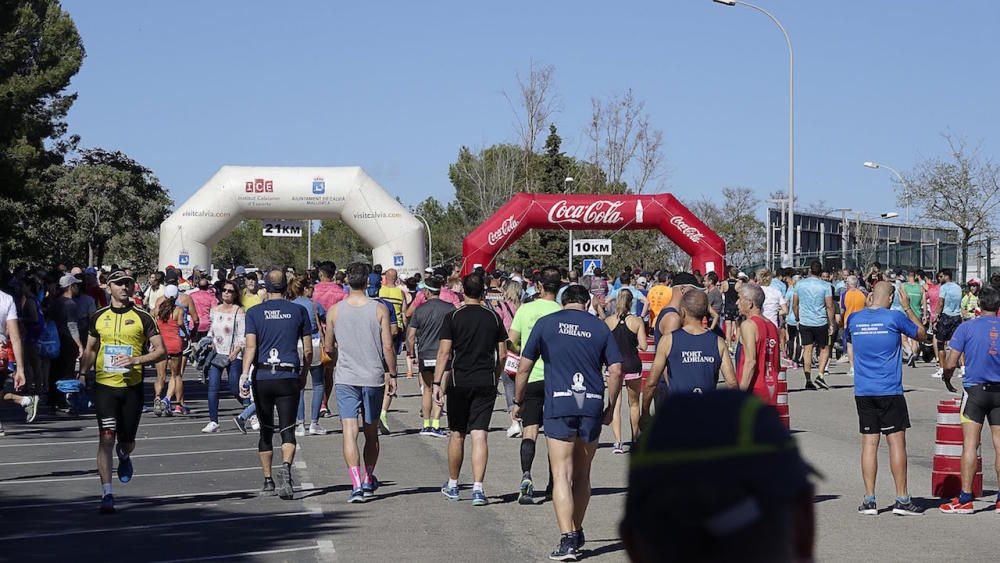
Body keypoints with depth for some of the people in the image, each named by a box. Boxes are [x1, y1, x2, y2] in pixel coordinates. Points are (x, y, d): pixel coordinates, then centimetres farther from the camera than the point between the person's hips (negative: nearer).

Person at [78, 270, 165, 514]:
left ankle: (123, 456, 48)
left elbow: (160, 351, -3)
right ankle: (106, 494, -10)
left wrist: (136, 360, -17)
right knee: (106, 438, -11)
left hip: (132, 386, 0)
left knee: (127, 442, 9)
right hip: (104, 386, 0)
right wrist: (82, 375, 5)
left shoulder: (142, 317, 0)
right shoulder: (99, 317, 7)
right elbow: (90, 350, 18)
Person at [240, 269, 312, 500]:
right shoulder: (298, 311, 5)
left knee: (265, 431, 12)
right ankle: (286, 466, -30)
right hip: (289, 377, -1)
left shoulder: (254, 312, 3)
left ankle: (268, 481, 17)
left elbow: (251, 347, -8)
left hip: (262, 377, 1)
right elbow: (308, 351, 7)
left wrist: (244, 375, -12)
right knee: (287, 429, -2)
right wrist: (303, 375, 20)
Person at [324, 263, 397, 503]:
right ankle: (368, 481, 29)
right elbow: (388, 346, -6)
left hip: (345, 378, -1)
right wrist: (392, 374, 6)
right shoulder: (379, 309, -4)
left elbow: (328, 348, 7)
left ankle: (357, 484, -17)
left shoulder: (335, 310, -1)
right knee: (371, 433, 16)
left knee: (350, 432, -4)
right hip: (373, 377, 1)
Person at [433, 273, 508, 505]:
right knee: (479, 434, -2)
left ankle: (453, 485, 26)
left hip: (459, 381, -1)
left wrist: (437, 383, -5)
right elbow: (502, 354, 7)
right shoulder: (493, 317, 5)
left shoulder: (453, 317, -4)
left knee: (457, 434, 12)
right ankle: (478, 488, -13)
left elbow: (444, 353, -8)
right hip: (486, 382, 1)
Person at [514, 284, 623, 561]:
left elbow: (524, 367, 5)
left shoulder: (546, 323, 5)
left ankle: (567, 540, -15)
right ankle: (577, 534, 27)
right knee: (582, 475, 16)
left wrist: (519, 402, 17)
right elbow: (616, 370, 4)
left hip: (559, 405, -2)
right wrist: (610, 408, 14)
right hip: (592, 406, 2)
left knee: (562, 475, -5)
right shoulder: (600, 327, 8)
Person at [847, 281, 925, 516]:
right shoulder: (895, 317, -7)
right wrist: (908, 308, 16)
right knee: (896, 441, 1)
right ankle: (902, 499, 2)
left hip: (863, 391, 4)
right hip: (889, 391, -4)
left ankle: (869, 500, 4)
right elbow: (922, 334, 8)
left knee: (869, 443, 5)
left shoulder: (854, 319, 4)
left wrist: (868, 304, 25)